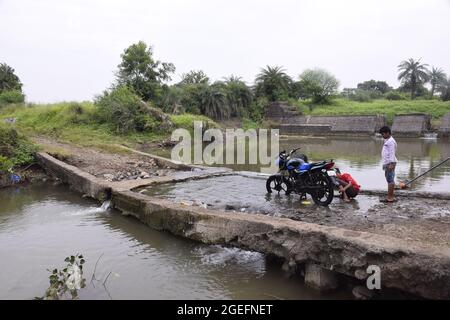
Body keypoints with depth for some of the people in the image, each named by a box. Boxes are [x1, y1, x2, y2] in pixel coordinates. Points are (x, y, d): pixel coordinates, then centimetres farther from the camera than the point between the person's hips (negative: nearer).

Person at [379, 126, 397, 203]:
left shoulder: (391, 141, -12)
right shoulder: (387, 141, 20)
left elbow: (392, 153, -18)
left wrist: (391, 164, -23)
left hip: (390, 163, -11)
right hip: (387, 163, 11)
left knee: (390, 180, -10)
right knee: (391, 180, 12)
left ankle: (389, 198, -9)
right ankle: (391, 197, 17)